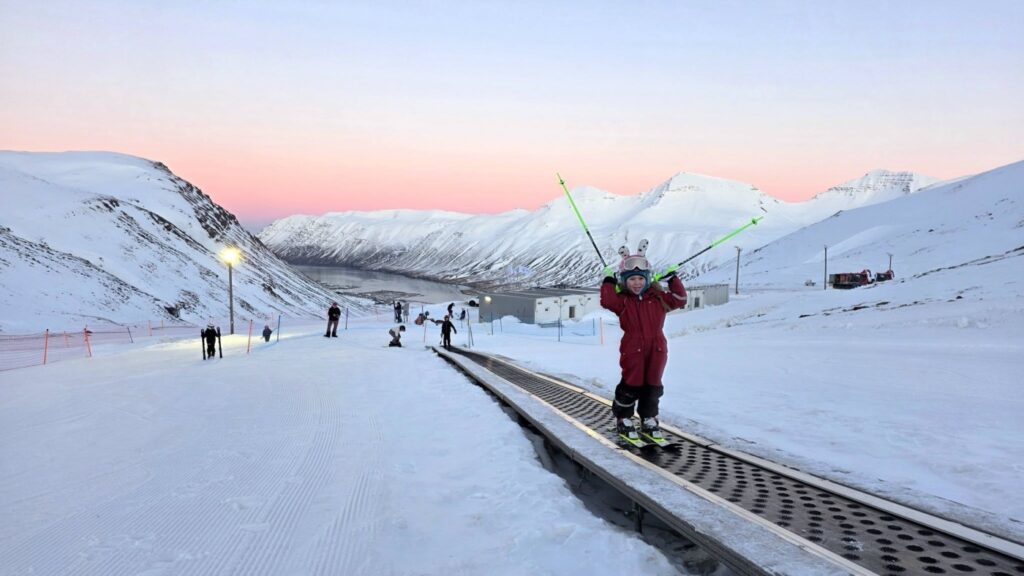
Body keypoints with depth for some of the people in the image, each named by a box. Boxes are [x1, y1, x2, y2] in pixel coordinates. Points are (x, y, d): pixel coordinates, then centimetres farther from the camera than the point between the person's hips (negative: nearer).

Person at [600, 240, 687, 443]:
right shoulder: (622, 300, -1)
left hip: (657, 349, 4)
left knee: (652, 386, 11)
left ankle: (649, 419, 27)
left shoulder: (657, 297, 9)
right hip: (633, 349, -3)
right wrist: (609, 281, -14)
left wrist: (673, 279, 3)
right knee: (631, 386, 1)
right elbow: (606, 301, -18)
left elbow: (679, 300, 8)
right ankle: (623, 418, 18)